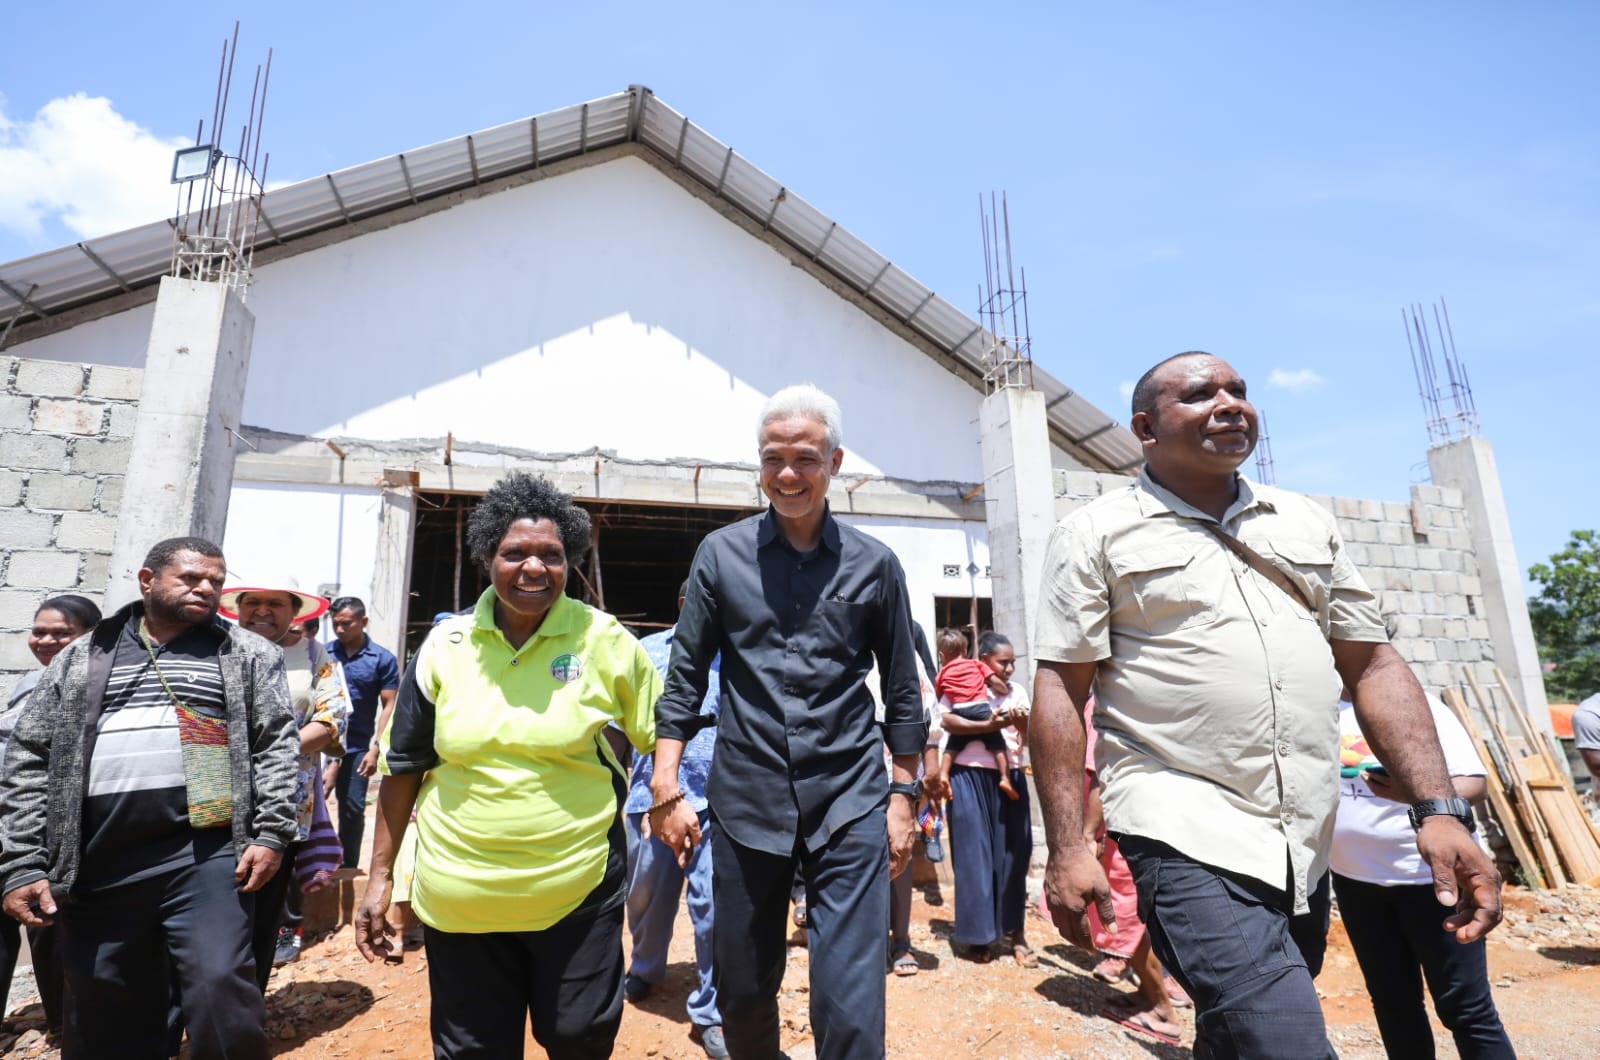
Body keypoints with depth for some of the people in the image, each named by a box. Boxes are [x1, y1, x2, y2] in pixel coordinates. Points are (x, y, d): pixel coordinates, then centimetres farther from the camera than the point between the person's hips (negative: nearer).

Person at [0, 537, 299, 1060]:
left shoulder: (249, 656, 7)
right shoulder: (80, 659, 13)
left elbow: (276, 746, 1)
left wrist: (270, 834, -9)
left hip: (208, 854, -2)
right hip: (98, 865, 3)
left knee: (219, 991, -9)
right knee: (105, 1017, 12)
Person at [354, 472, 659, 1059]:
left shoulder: (603, 639, -8)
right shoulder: (444, 645, -3)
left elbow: (661, 733, 2)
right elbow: (403, 766, 5)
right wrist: (379, 876, 6)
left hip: (577, 892, -2)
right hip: (459, 899, 2)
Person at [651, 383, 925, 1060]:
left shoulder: (874, 564, 1)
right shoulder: (721, 554, 1)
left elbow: (901, 688, 6)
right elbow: (686, 676, 3)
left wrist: (903, 795, 4)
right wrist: (666, 789, -3)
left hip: (850, 804, -1)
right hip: (745, 802, 1)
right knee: (742, 991, 16)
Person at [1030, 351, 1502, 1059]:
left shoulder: (1307, 523, 13)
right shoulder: (1096, 533, -3)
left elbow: (1373, 665, 12)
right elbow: (1059, 688, -6)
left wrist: (1438, 808, 0)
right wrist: (1067, 848, -11)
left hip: (1308, 844, 6)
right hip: (1187, 836, -5)